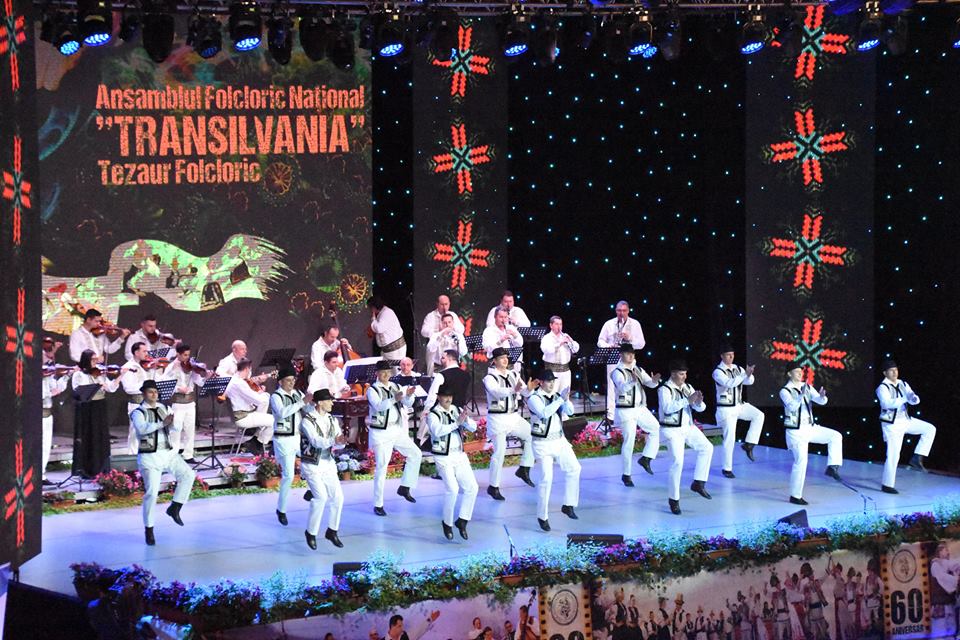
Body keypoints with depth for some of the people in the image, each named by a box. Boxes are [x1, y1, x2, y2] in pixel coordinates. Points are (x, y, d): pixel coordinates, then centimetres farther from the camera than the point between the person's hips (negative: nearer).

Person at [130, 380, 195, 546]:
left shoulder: (163, 409, 10)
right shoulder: (138, 413, -6)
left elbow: (175, 428, -1)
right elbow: (141, 428, -27)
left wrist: (172, 423, -25)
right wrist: (162, 423, -39)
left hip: (168, 453, 5)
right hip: (149, 457, -5)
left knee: (188, 474, -15)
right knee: (151, 493, -11)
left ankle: (174, 508, 0)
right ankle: (148, 529, 4)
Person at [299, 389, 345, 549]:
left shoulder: (332, 420, 6)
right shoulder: (307, 421, -14)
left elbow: (339, 441, -2)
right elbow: (316, 441, -28)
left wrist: (341, 440, -26)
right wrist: (333, 441, -43)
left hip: (328, 464, 6)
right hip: (312, 466, -6)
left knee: (337, 497, 1)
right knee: (321, 497, -19)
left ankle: (332, 531, 19)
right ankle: (311, 532, -3)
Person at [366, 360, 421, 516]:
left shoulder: (394, 387, 8)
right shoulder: (373, 390, -10)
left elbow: (407, 404, 3)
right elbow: (378, 406, -28)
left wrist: (409, 395, -20)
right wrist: (394, 399, -44)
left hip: (397, 430, 6)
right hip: (381, 433, -6)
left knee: (415, 454, 2)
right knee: (381, 468, -6)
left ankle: (404, 487, 13)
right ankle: (378, 504, 0)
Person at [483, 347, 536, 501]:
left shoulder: (514, 375, 8)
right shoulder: (489, 378, -10)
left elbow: (525, 392, -1)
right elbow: (496, 392, -30)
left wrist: (529, 388, -26)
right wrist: (513, 390, -46)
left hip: (514, 417, 6)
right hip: (497, 419, -6)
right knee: (499, 452, -8)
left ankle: (524, 469, 6)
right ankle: (493, 487, 4)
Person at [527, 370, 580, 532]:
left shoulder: (556, 396, 6)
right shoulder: (534, 398, -12)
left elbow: (570, 411, 0)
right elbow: (544, 412, -29)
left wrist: (566, 399, -19)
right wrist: (561, 399, -30)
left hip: (559, 440, 6)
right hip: (542, 444, -6)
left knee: (574, 468, -2)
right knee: (546, 479, -8)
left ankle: (568, 505, 11)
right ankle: (542, 517, 3)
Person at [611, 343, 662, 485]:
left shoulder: (638, 370, 11)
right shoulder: (618, 372, -10)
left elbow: (649, 383, 1)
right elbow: (622, 387, -28)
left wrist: (654, 381, -22)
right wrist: (633, 381, -47)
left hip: (640, 409, 6)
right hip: (626, 411, -6)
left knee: (656, 429, -3)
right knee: (629, 441, -5)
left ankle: (645, 458, 8)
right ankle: (626, 475, 4)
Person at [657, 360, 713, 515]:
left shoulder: (687, 388, 7)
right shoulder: (665, 389, -13)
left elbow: (700, 408, 5)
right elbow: (667, 408, -29)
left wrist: (699, 402, -19)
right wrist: (687, 400, -33)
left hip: (688, 427, 7)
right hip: (672, 431, -7)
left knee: (707, 447, -5)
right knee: (678, 462, -14)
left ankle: (698, 483, 3)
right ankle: (674, 498, -3)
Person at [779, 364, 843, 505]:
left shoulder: (806, 387, 6)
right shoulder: (785, 391, -13)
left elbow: (820, 401, -3)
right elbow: (792, 406, -30)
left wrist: (822, 396, -26)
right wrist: (802, 394, -46)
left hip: (810, 428, 7)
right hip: (796, 431, -7)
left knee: (835, 436, -4)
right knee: (801, 461, -9)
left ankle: (832, 467, -2)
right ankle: (795, 496, 2)